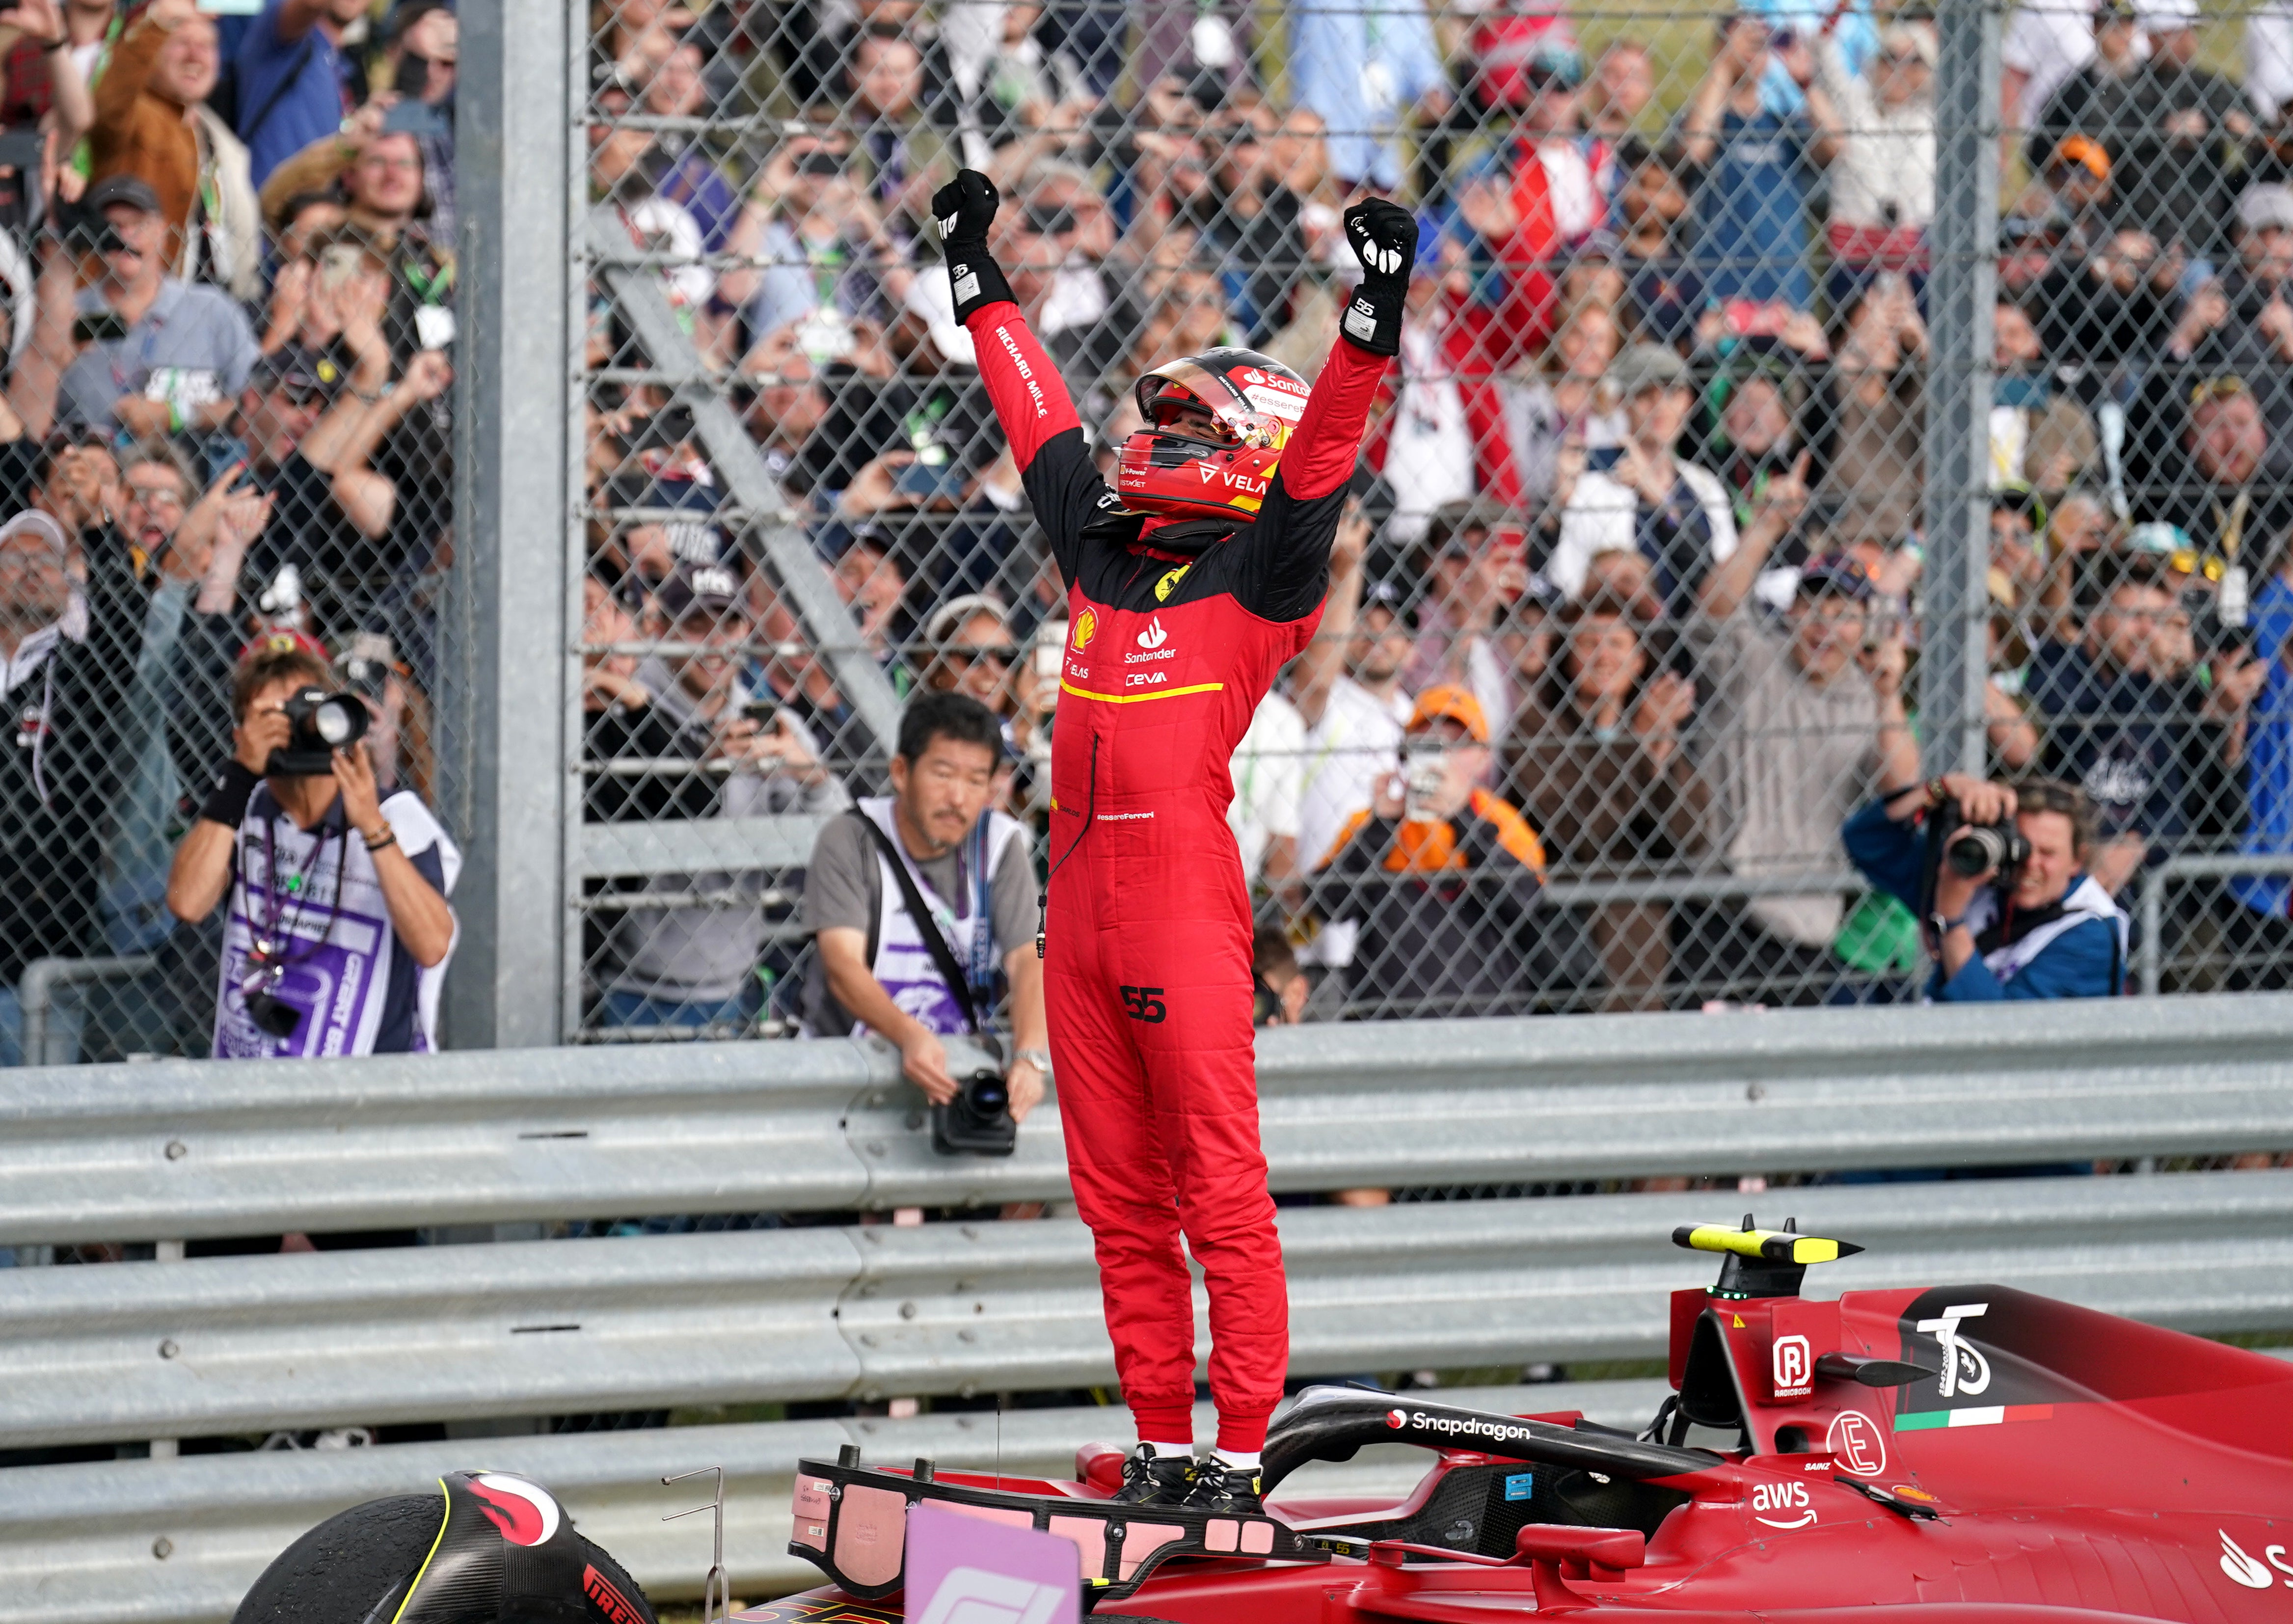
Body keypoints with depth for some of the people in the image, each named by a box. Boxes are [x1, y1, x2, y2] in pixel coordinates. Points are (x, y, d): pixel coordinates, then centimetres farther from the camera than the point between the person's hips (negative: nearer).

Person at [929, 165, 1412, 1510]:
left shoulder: (1261, 580, 0)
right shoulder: (1101, 553, 18)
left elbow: (1318, 459, -12)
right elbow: (1041, 418, 29)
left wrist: (1374, 319, -24)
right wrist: (981, 283, 37)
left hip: (1188, 916, -7)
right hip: (1080, 912, 7)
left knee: (1220, 1192, -7)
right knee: (1121, 1201, 9)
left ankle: (1240, 1455, -7)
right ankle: (1161, 1445, 15)